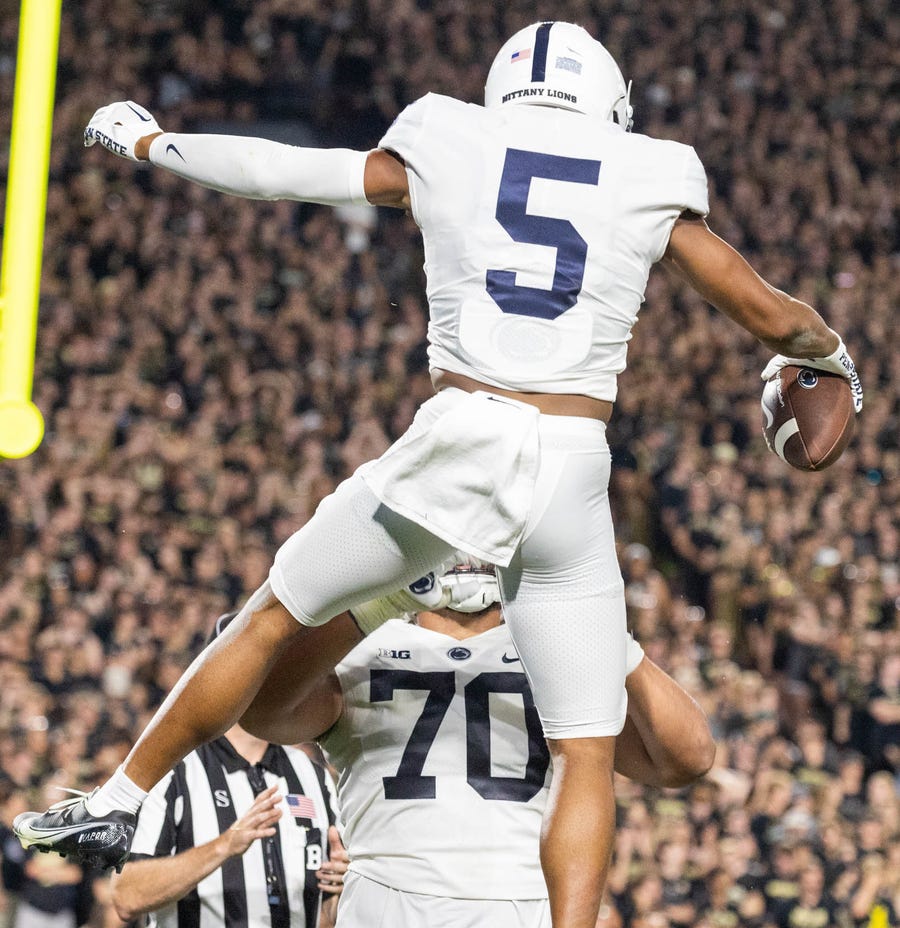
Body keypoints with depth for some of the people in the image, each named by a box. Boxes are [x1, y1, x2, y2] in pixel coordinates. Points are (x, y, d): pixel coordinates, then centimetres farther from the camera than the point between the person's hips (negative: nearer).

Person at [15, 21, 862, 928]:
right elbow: (773, 317, 13)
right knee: (586, 755, 8)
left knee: (273, 616, 23)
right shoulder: (652, 184, 8)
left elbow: (275, 169, 20)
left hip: (455, 448, 0)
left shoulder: (443, 149, 9)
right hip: (571, 476, 0)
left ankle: (117, 803, 31)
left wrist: (151, 143, 37)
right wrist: (826, 351, 37)